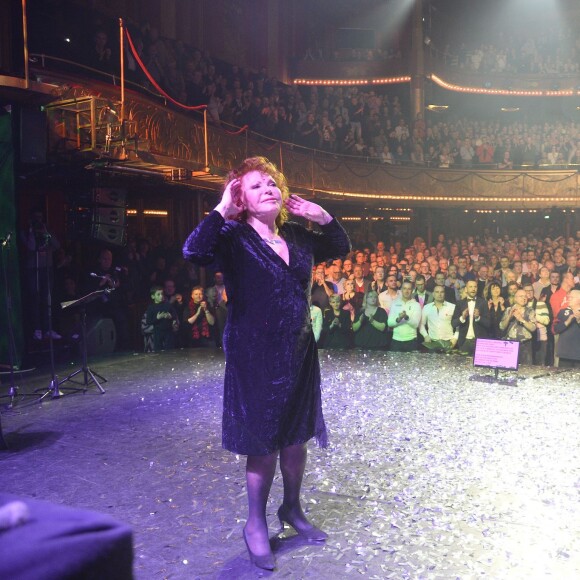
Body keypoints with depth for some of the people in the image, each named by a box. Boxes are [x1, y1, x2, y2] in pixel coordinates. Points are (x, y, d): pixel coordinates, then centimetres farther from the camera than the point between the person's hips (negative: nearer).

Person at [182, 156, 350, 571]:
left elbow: (341, 249, 21)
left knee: (296, 437, 16)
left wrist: (322, 217, 6)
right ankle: (256, 525, 25)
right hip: (255, 355, -6)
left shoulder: (297, 236, 6)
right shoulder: (234, 237, -11)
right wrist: (221, 210, -22)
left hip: (300, 352, 6)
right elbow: (194, 252, -31)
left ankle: (292, 509, 38)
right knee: (264, 444, 4)